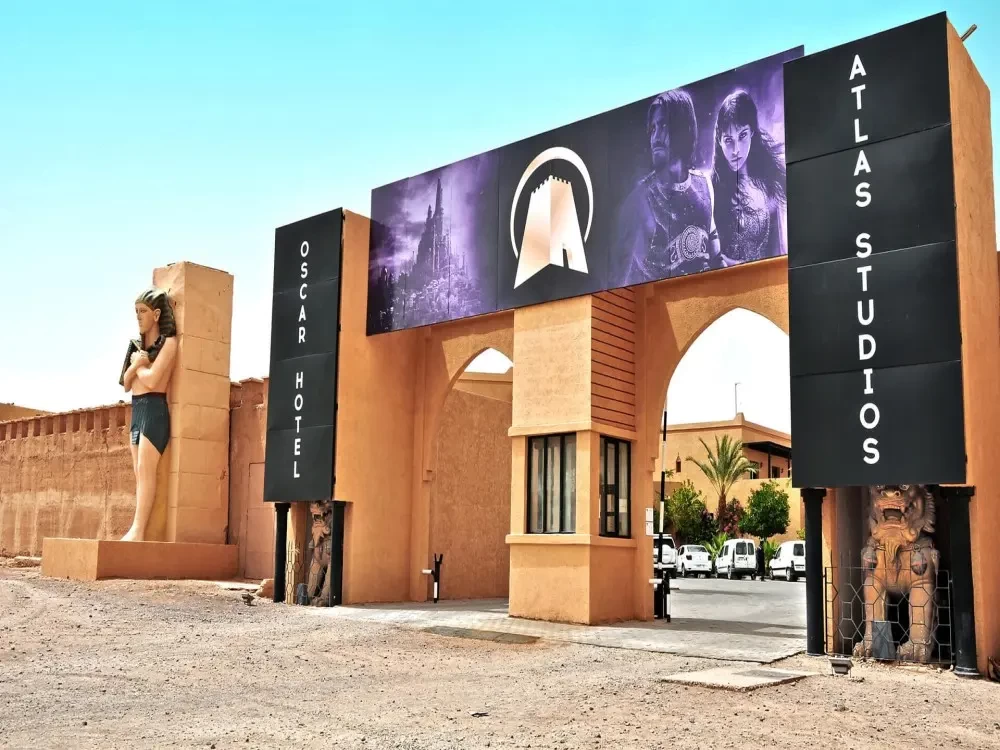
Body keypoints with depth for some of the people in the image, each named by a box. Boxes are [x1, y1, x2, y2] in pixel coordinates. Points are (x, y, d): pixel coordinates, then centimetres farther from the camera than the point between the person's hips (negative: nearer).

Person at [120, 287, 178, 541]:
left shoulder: (168, 342, -6)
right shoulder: (138, 345, 17)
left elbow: (152, 379, -17)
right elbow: (126, 383, 14)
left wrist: (138, 365, 2)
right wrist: (135, 364, -5)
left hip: (154, 410, -8)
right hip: (136, 410, 8)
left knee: (145, 469, -14)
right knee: (140, 473, 4)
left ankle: (137, 531, -19)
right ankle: (137, 529, 4)